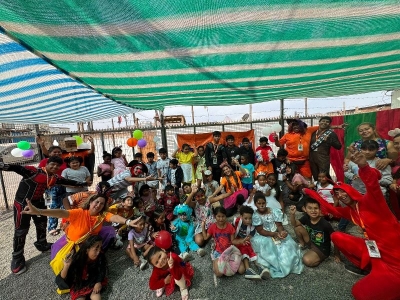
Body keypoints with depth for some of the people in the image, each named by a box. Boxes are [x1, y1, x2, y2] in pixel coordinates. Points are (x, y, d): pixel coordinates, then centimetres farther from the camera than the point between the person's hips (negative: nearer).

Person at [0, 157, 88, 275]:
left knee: (42, 224, 22)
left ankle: (42, 245, 45)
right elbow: (18, 168, -31)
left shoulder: (55, 177, 0)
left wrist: (83, 184, 17)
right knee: (21, 230, 1)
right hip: (22, 203, -7)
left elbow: (68, 182, 11)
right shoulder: (34, 171, -20)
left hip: (38, 202, 7)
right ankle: (17, 259, 19)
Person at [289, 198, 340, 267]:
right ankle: (303, 245, 11)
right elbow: (294, 224, -5)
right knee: (298, 228, -14)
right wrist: (292, 214, -24)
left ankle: (321, 257, 3)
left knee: (307, 260, -27)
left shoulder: (325, 224, -28)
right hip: (311, 242, 5)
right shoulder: (306, 217, -14)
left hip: (322, 249, -5)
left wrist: (337, 253, -7)